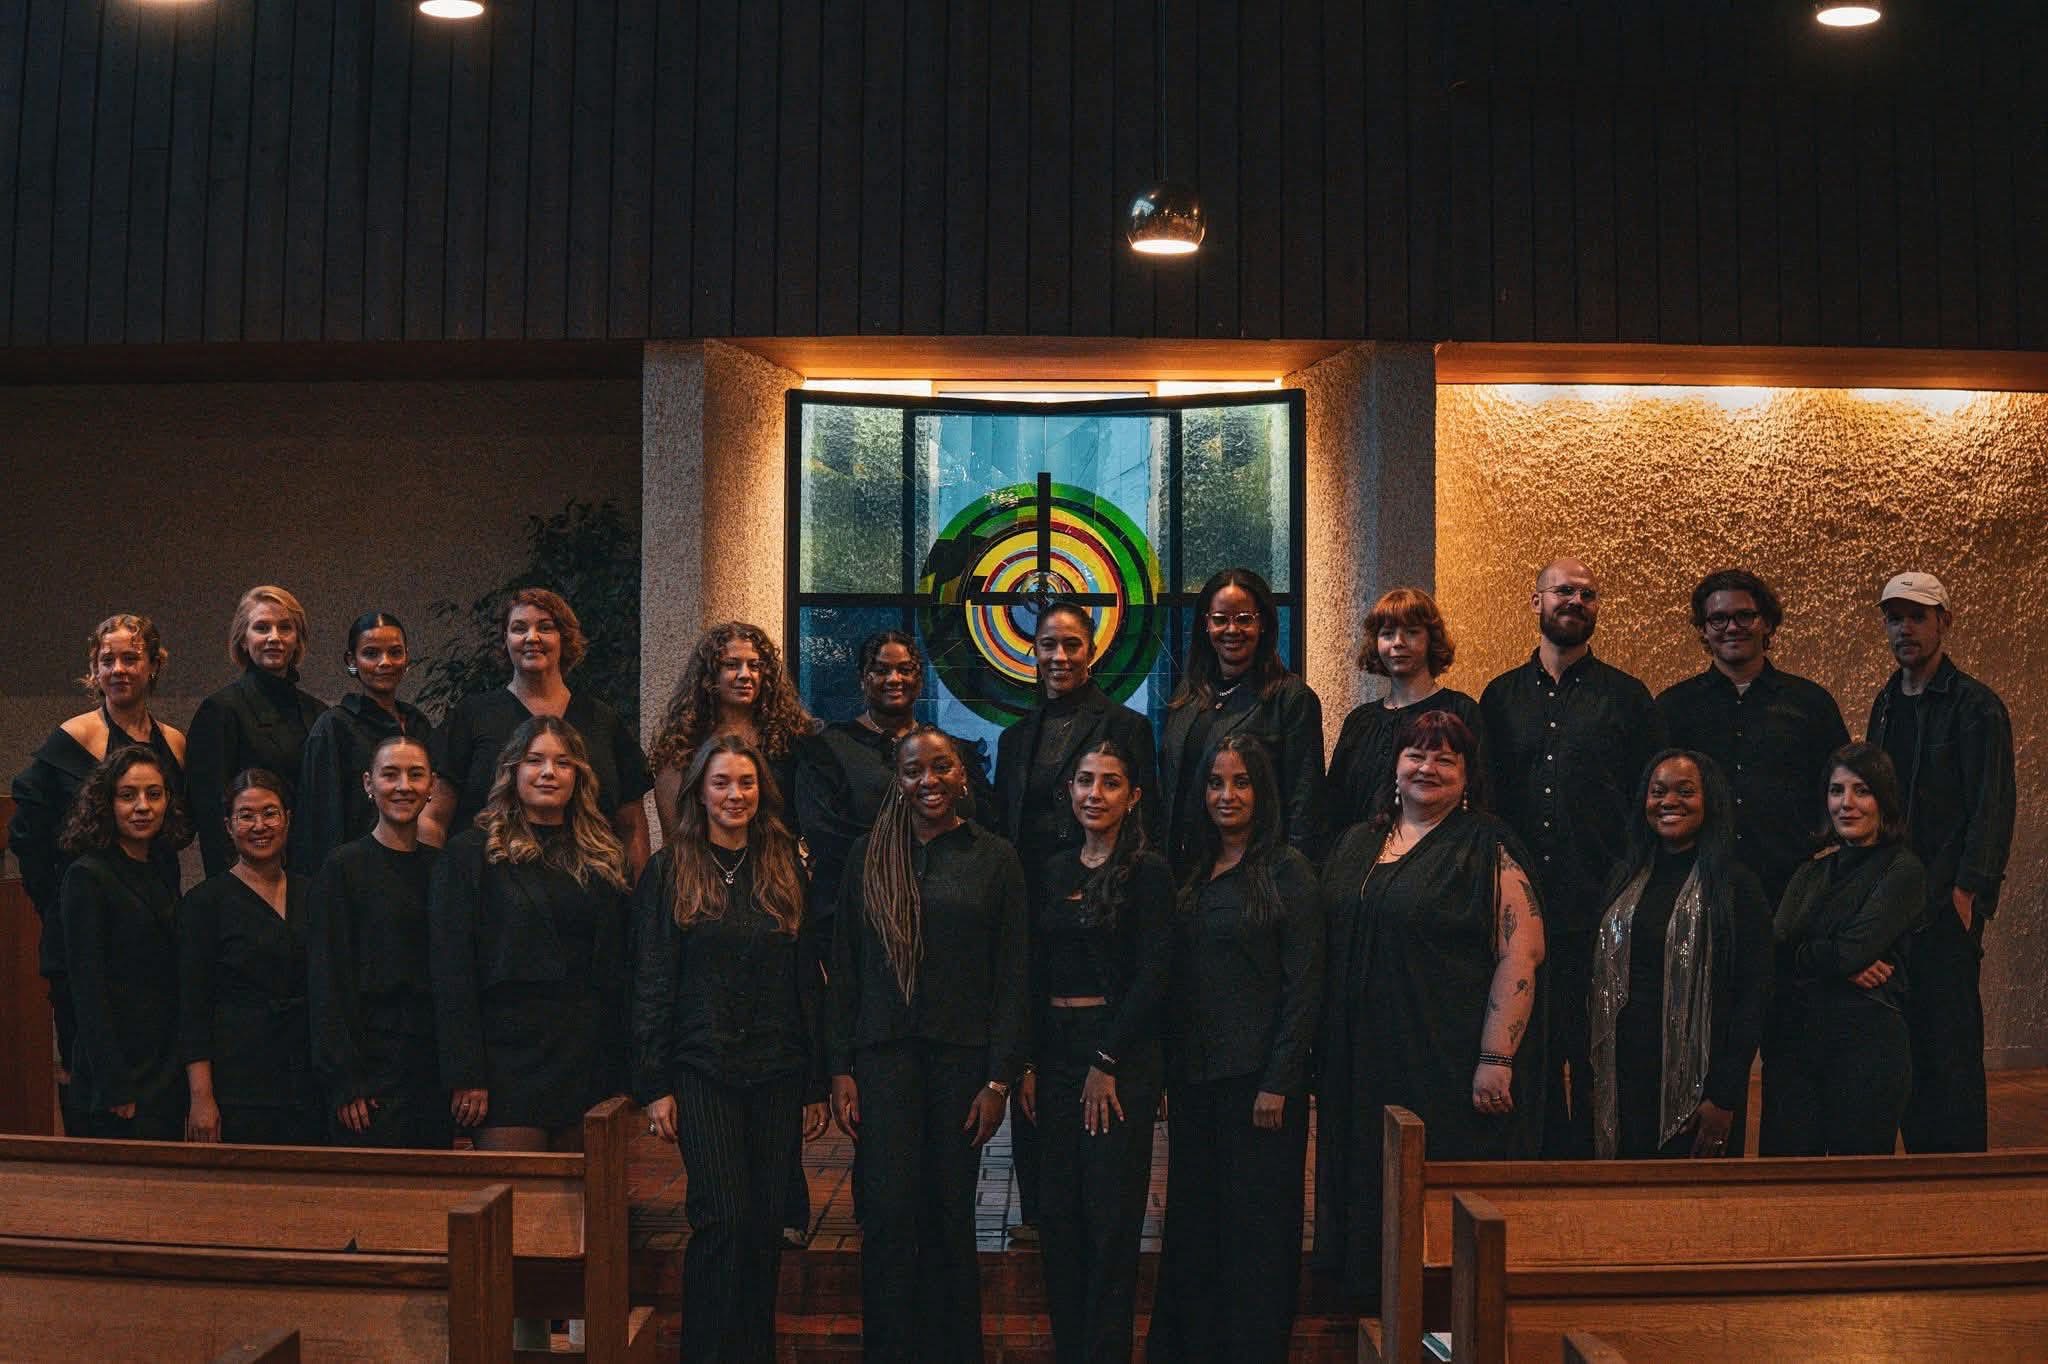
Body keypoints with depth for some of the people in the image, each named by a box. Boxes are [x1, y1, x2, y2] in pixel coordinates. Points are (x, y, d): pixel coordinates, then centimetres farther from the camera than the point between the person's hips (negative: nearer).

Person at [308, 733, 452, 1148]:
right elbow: (327, 982, -6)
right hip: (374, 1063, -4)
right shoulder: (343, 867, -3)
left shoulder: (440, 866, 11)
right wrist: (344, 1081, -12)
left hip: (436, 1066, 5)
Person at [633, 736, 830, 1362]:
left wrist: (816, 1085, 6)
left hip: (777, 1074, 3)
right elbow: (651, 983, -1)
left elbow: (809, 981, 9)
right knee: (723, 1217, -12)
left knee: (765, 1225, 6)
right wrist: (655, 1084, -7)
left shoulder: (786, 871, 10)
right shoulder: (669, 871, 2)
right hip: (701, 1070, -3)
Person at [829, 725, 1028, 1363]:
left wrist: (999, 1078, -4)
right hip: (884, 1053, 1)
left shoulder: (995, 858, 3)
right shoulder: (869, 854, 6)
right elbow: (845, 966, 6)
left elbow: (1013, 975, 2)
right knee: (888, 1215, -4)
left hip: (962, 1053, 0)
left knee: (951, 1215, 5)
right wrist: (841, 1069, 0)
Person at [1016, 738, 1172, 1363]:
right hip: (1055, 1052, 6)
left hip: (1121, 1054, -5)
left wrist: (1105, 1063, -13)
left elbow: (1151, 978, -10)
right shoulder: (1055, 872, 11)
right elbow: (1037, 973, 11)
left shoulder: (1147, 872, -5)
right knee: (1058, 1215, 8)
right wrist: (1028, 1063, 3)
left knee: (1110, 1218, -1)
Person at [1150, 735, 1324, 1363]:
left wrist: (1279, 1082, -14)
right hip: (1192, 1075, 6)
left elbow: (1303, 985, -10)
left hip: (1257, 1075, -6)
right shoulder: (1193, 871, 11)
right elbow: (1177, 979, 13)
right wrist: (1169, 1065, 5)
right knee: (1193, 1219, 11)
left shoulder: (1286, 870, -6)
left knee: (1255, 1223, 2)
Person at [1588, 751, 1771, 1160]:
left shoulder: (1735, 887, -4)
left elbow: (1753, 1000, -8)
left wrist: (1725, 1099, -13)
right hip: (1626, 1077, 4)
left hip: (1694, 1081, -4)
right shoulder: (1629, 878, 11)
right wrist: (1600, 1077, 8)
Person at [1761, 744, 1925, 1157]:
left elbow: (1854, 949, -14)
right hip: (1794, 1041, 5)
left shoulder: (1903, 871, -2)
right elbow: (1775, 947, 2)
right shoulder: (1811, 871, 17)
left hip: (1867, 1045, -5)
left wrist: (1800, 954, 2)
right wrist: (1843, 963, -13)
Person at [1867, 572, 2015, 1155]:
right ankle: (1920, 1157, 14)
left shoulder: (1976, 706, -4)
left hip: (1946, 903, -6)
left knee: (1950, 1037, -6)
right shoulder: (1886, 706, 17)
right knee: (1905, 1040, 7)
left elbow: (1992, 806, -10)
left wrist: (1966, 888, -17)